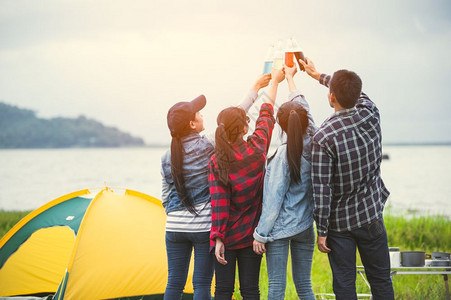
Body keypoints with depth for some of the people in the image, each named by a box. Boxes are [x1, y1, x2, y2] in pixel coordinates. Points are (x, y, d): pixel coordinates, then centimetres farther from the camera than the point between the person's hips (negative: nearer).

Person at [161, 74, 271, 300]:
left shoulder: (167, 158, 5)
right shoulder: (208, 145, -10)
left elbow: (166, 197, 12)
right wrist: (255, 89, 7)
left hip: (175, 228, 4)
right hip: (204, 226, -4)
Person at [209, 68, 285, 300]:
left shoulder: (216, 161, -10)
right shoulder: (257, 149, -7)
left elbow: (218, 203, -13)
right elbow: (266, 114, 10)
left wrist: (218, 238, -10)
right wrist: (274, 81, 25)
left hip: (228, 236, -1)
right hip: (251, 235, 1)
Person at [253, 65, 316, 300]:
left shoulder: (284, 154, -18)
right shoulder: (313, 144, -2)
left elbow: (274, 199, -16)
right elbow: (302, 106, 16)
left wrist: (260, 234, -9)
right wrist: (290, 78, 31)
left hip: (280, 228, -6)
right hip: (305, 227, 6)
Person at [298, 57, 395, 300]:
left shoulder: (323, 138, -22)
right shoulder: (370, 114, -9)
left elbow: (321, 190, -20)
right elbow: (356, 92, 16)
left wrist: (321, 231, -9)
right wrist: (317, 75, 27)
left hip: (339, 223, -3)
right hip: (371, 216, 4)